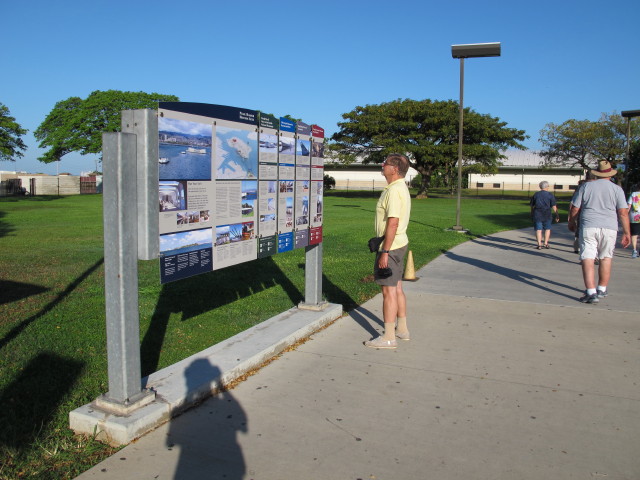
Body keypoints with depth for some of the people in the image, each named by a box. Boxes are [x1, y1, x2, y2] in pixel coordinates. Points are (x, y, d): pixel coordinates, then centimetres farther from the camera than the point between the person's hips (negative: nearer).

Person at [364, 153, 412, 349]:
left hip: (390, 246, -10)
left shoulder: (394, 190, -19)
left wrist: (385, 252, -24)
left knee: (389, 290, -4)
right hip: (400, 243, 10)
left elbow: (393, 223, -25)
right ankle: (402, 329, 28)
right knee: (397, 288, 17)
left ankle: (389, 337, 4)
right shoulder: (401, 188, 14)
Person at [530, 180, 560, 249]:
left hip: (537, 215, 1)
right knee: (547, 229, 15)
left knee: (538, 230, 3)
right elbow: (554, 206, -6)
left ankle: (539, 244, -1)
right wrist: (557, 215, -1)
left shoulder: (536, 194, 5)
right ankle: (546, 243, 15)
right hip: (547, 215, -1)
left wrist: (532, 215, 19)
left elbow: (532, 206, 9)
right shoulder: (550, 195, -3)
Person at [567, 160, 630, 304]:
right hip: (609, 228, 2)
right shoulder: (617, 189, 4)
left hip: (588, 227, -2)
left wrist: (571, 222, 22)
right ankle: (602, 290, 26)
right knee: (605, 258, 16)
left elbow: (574, 208, 5)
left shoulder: (586, 186, 5)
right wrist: (626, 233, 4)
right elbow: (623, 213, -1)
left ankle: (591, 292, -16)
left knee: (587, 259, -5)